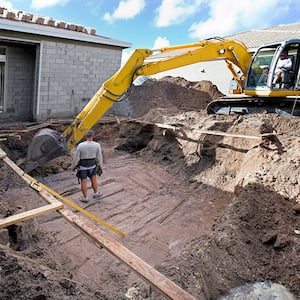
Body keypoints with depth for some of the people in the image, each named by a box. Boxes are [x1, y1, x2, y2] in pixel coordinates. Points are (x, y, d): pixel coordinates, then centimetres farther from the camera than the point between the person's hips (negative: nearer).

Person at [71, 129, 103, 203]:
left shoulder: (80, 145, -22)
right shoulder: (97, 145, -17)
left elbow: (76, 157, -13)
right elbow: (99, 157, -6)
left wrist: (73, 166, 3)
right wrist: (100, 166, 11)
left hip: (82, 166, -1)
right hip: (92, 166, 2)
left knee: (84, 182, 9)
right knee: (93, 179, 21)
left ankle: (85, 198, 22)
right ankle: (96, 193, 37)